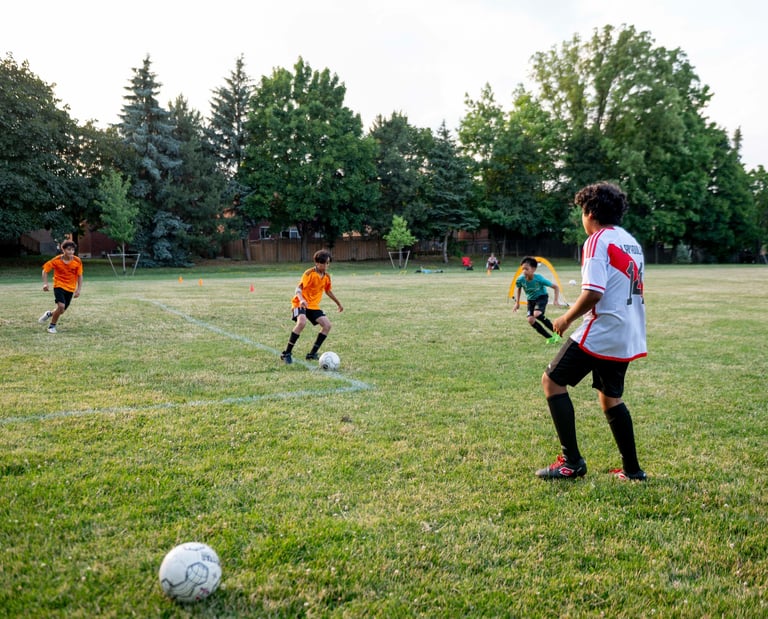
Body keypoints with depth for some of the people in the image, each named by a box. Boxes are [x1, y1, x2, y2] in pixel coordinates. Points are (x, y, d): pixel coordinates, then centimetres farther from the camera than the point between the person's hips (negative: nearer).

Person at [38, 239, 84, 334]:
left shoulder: (78, 261, -9)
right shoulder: (56, 260, -12)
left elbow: (80, 276, -1)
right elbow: (45, 270, -1)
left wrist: (78, 290, -6)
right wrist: (45, 283, -12)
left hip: (70, 288, 3)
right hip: (59, 286, -3)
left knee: (62, 310, 6)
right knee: (61, 306, -21)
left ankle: (49, 314, 40)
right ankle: (52, 326, 0)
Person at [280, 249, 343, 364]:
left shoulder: (327, 276, 6)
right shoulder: (309, 273, -14)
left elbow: (328, 291, 23)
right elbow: (299, 288, -21)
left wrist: (338, 304, 31)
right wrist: (301, 299, -41)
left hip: (313, 305, 7)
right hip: (300, 304, -7)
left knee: (327, 325, -8)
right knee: (302, 322, -33)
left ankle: (312, 354, 2)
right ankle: (286, 353, -21)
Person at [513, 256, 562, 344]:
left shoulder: (539, 278, -32)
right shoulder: (520, 279, -22)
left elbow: (556, 287, -20)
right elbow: (519, 289, 4)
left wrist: (556, 300, -29)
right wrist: (517, 302, 2)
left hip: (541, 297, -4)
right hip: (531, 299, 4)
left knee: (537, 314, -30)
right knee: (530, 320, -15)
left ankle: (556, 333, -12)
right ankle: (550, 338, -1)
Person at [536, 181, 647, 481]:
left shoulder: (598, 241, -11)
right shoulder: (632, 242, 16)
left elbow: (593, 293, -21)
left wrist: (567, 318, -7)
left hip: (602, 331, -9)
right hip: (629, 335, 9)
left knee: (552, 381, 0)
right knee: (610, 397, 20)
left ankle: (572, 462, -1)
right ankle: (631, 468, 23)